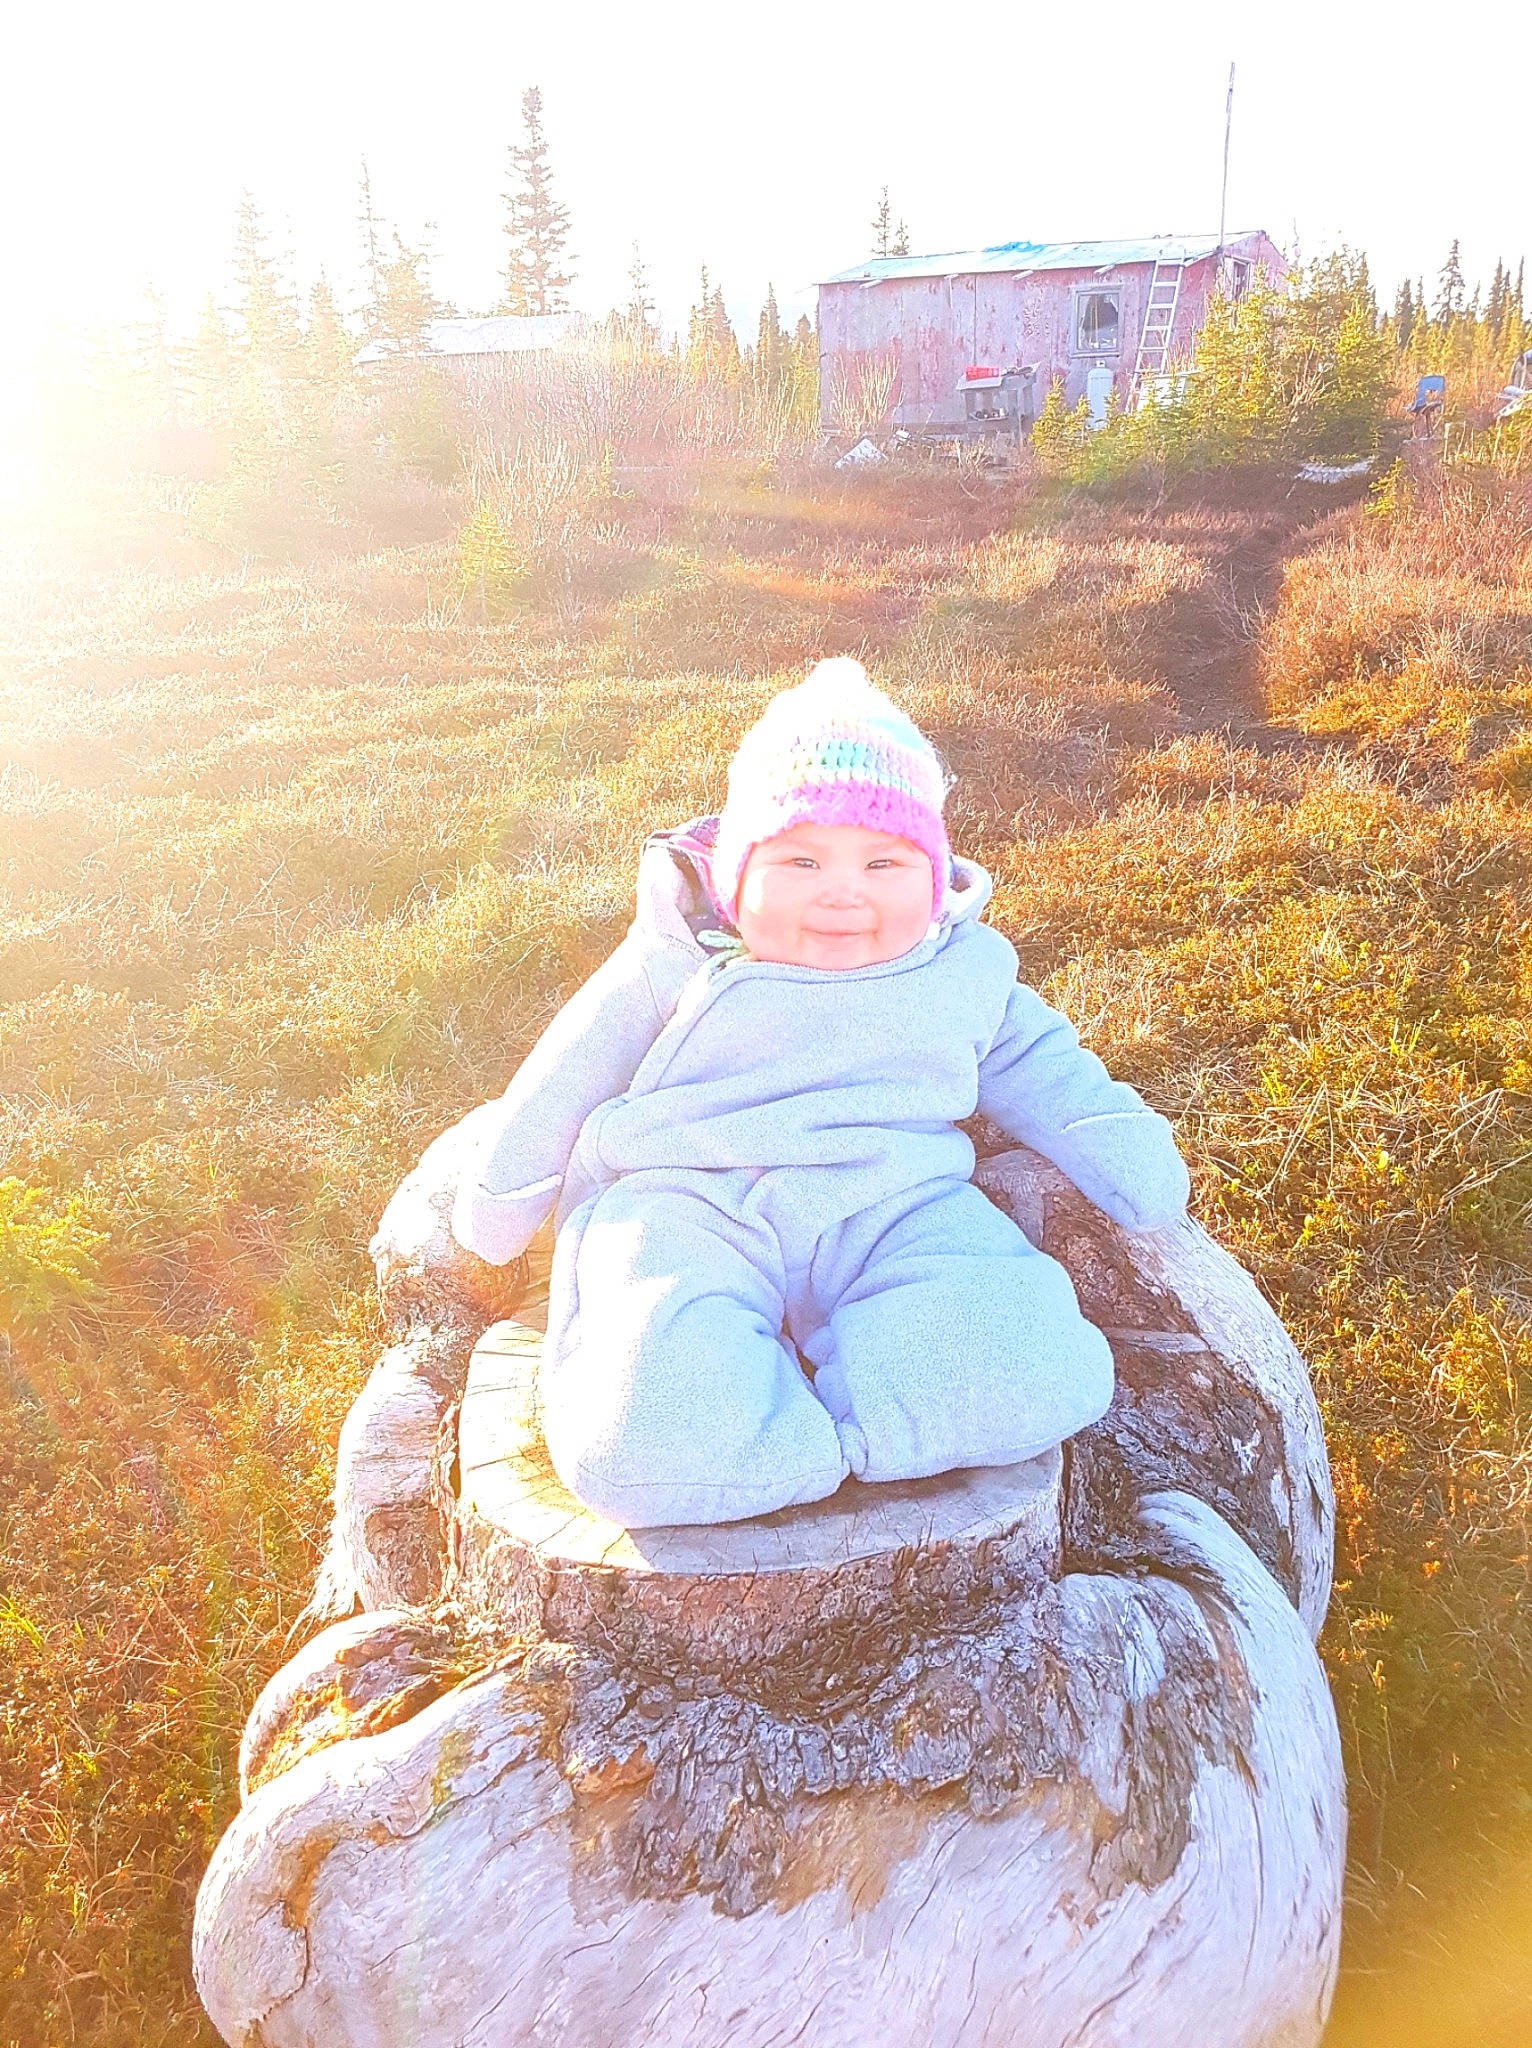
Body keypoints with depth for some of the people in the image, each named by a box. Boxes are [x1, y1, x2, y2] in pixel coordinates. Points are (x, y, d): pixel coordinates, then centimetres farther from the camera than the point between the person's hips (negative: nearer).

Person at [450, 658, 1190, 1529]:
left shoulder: (967, 969, 15)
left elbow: (1038, 1069, 29)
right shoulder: (680, 963, 7)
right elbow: (570, 1078, 16)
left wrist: (1126, 1152, 17)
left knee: (1037, 1372, -28)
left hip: (892, 1206, 4)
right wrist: (501, 1197, 22)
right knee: (642, 1441, -36)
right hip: (690, 1204, -3)